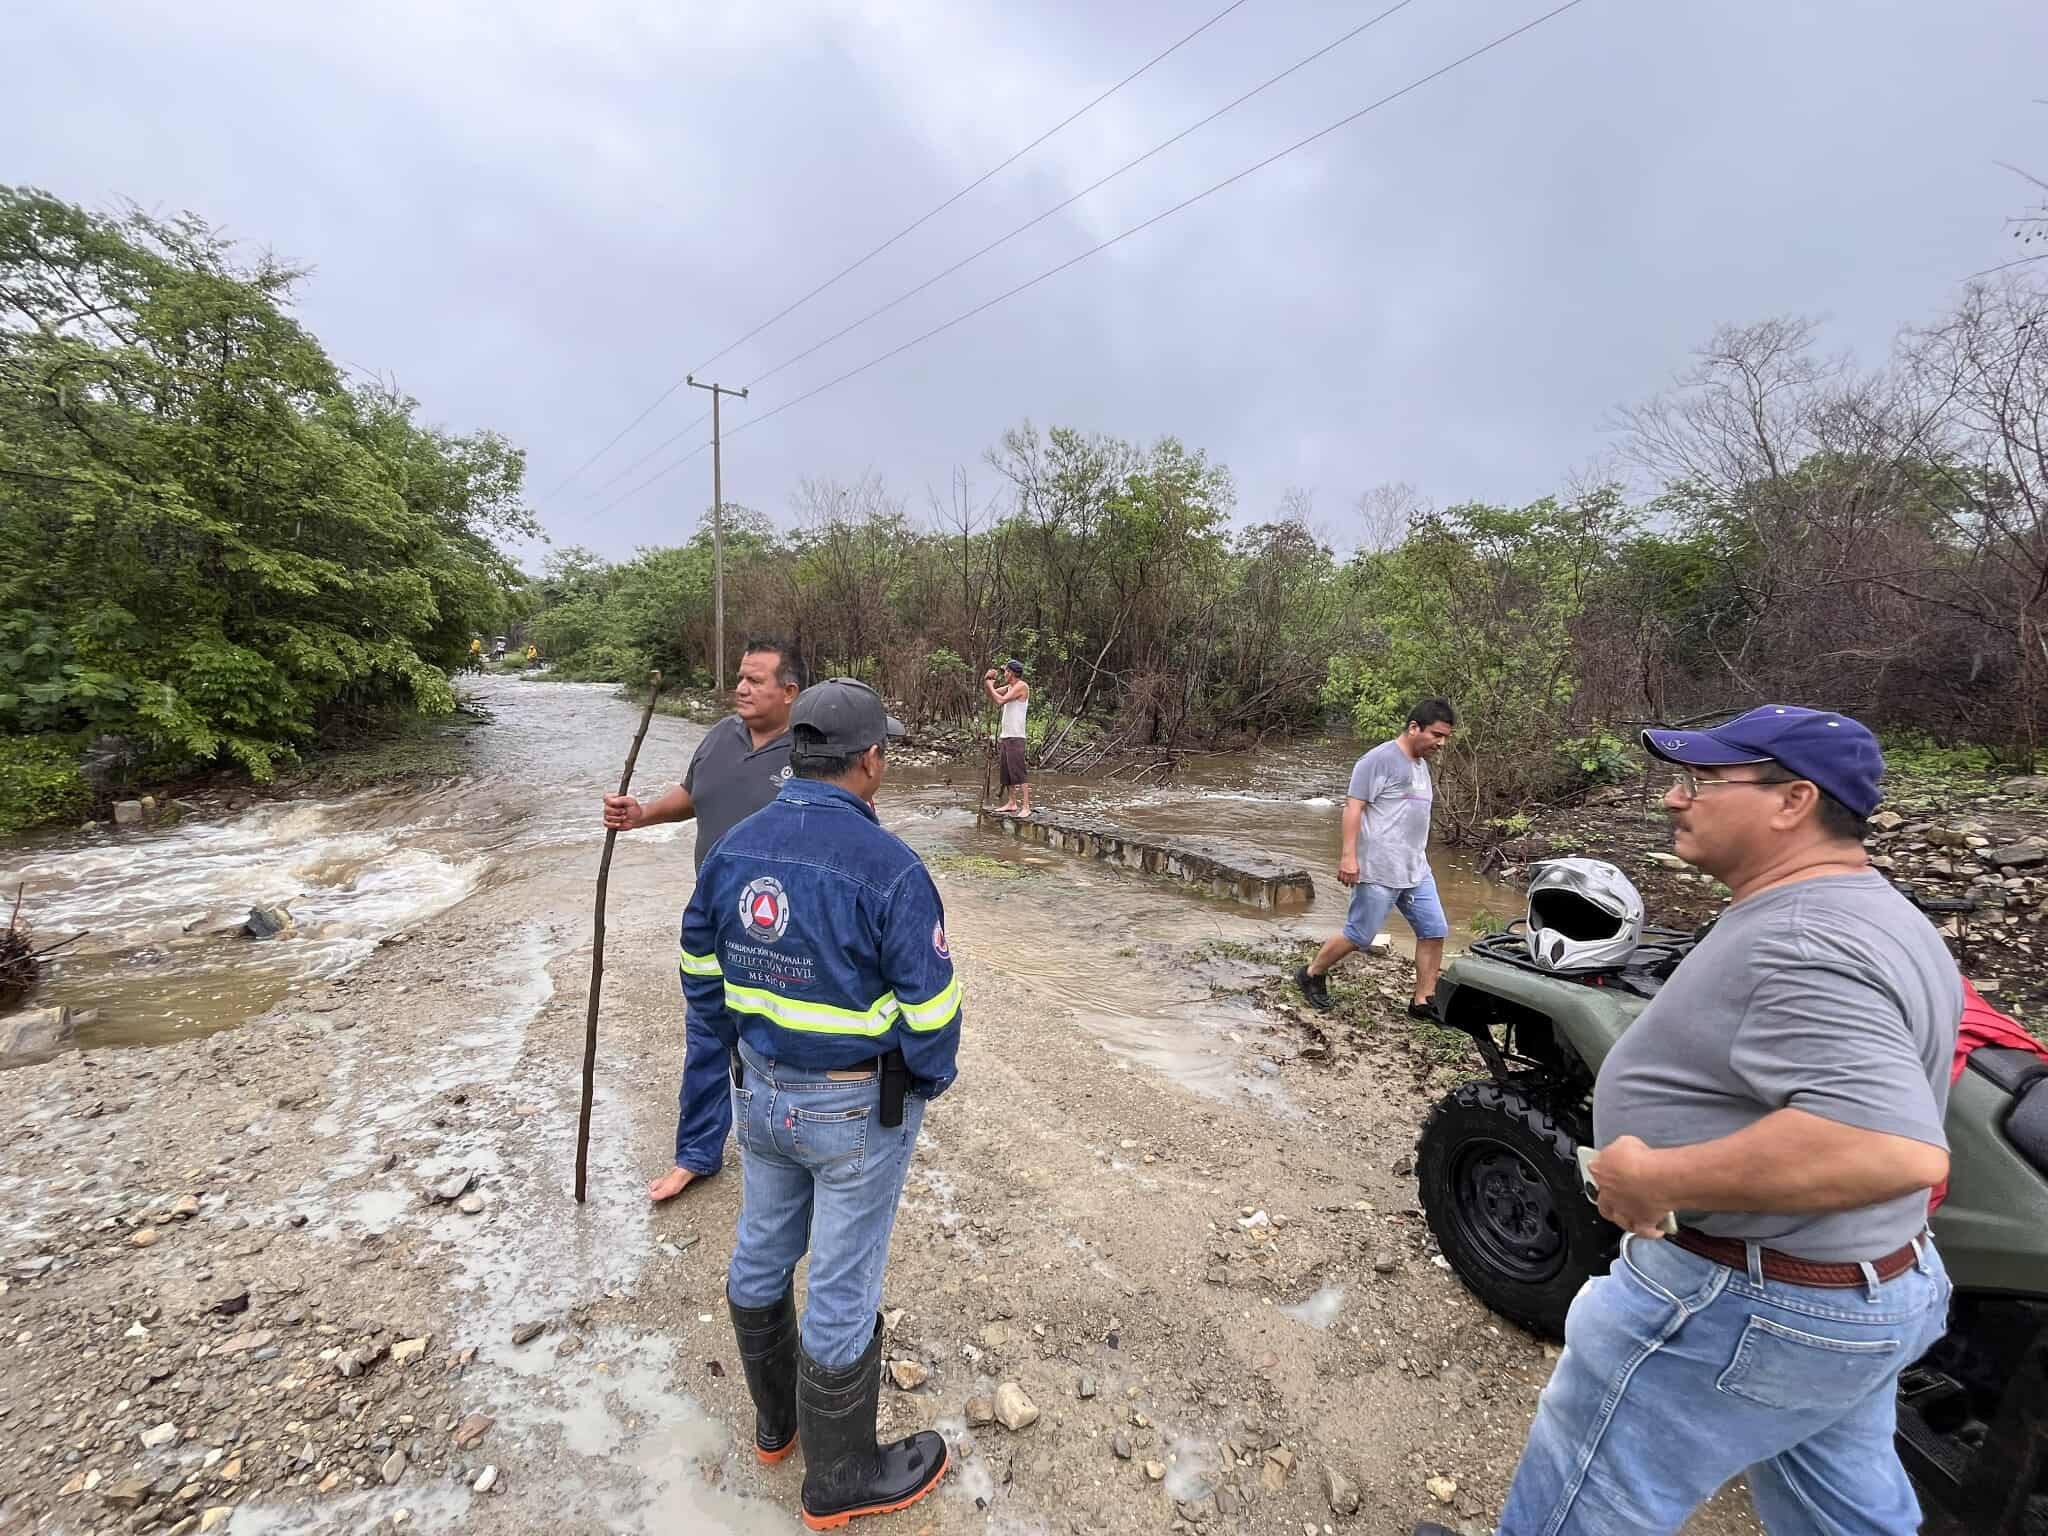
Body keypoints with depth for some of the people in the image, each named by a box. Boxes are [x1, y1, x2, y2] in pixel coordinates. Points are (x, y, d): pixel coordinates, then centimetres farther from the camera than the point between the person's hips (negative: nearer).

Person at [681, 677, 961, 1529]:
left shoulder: (734, 846, -6)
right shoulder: (887, 865, -26)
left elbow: (702, 971, 4)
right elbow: (929, 1011, -22)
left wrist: (745, 1051, 16)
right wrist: (926, 1084, -2)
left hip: (760, 1091, 7)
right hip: (858, 1107, -6)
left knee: (763, 1252, 24)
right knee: (841, 1289, 12)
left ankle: (777, 1418, 49)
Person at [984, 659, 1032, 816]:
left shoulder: (1022, 686, -9)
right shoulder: (1010, 686, 16)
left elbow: (1001, 700, -17)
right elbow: (991, 694, 24)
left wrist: (990, 685, -4)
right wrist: (987, 680, 6)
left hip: (1015, 736, -9)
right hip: (1004, 735, 9)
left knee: (1018, 771, -13)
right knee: (1006, 771, 11)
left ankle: (1026, 806, -14)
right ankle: (1012, 803, 18)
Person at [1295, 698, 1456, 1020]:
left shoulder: (1421, 764, 16)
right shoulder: (1380, 759, -12)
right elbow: (1353, 807, -17)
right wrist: (1348, 855, -23)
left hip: (1417, 871, 9)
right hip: (1379, 871, -9)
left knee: (1434, 931, 7)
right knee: (1358, 935, -1)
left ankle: (1423, 1001, 18)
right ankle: (1311, 975, 18)